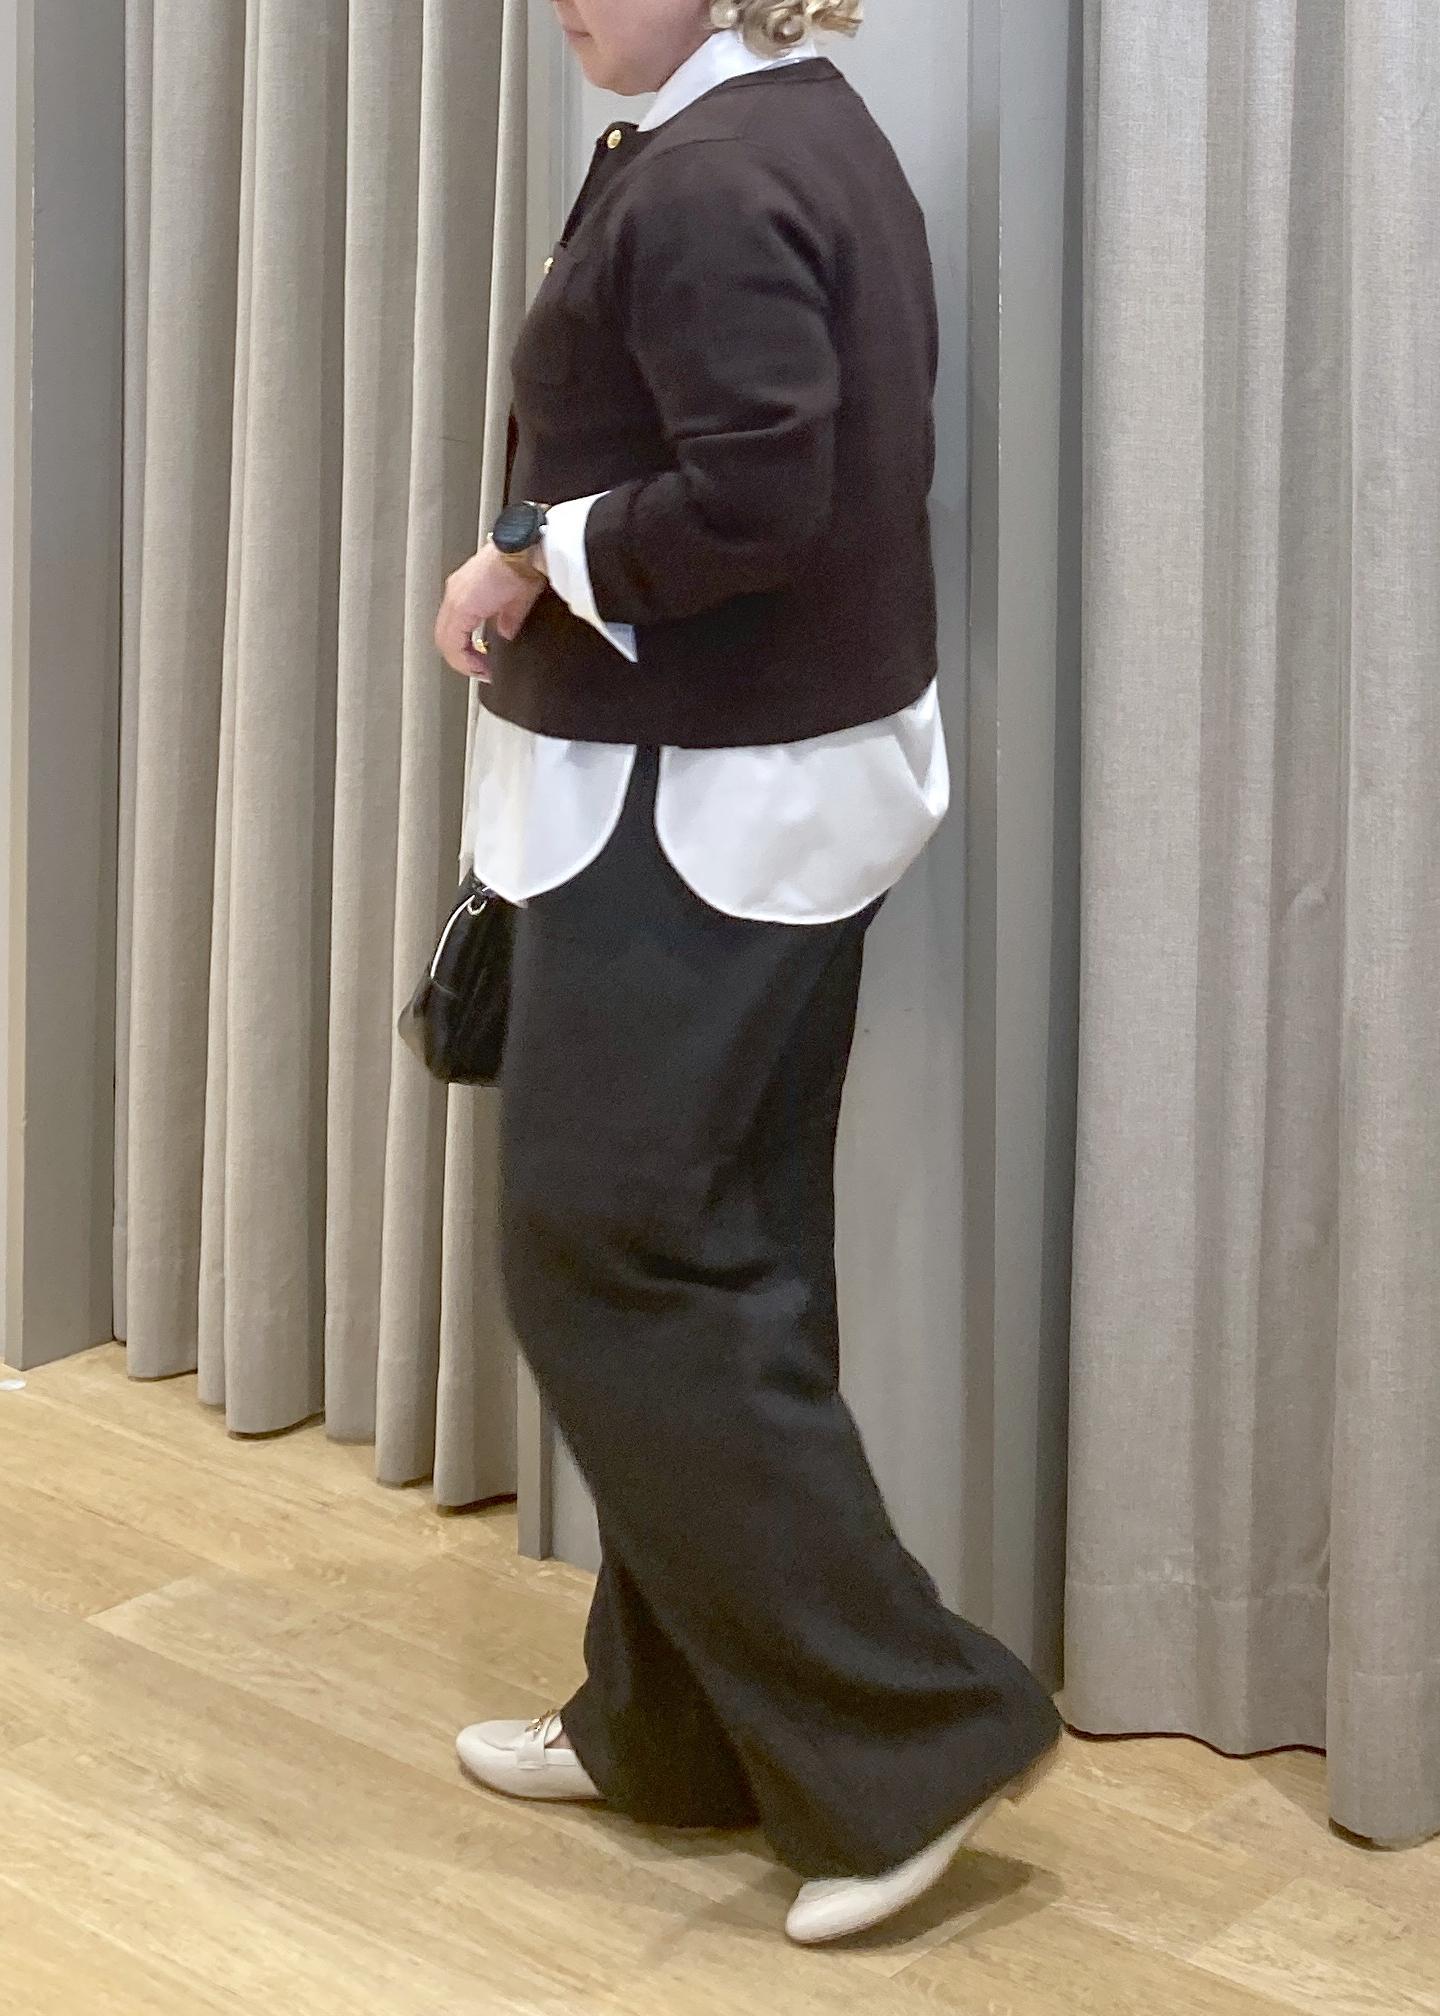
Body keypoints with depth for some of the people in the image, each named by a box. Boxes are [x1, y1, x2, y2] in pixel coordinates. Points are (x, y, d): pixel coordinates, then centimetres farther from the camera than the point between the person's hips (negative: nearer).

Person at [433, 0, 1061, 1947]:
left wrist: (531, 553, -13)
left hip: (692, 810, -10)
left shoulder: (706, 180, -18)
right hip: (793, 778, 10)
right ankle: (678, 1729, 26)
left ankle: (911, 1730, 2)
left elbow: (752, 499, -27)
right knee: (721, 1260, 14)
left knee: (613, 1259, -3)